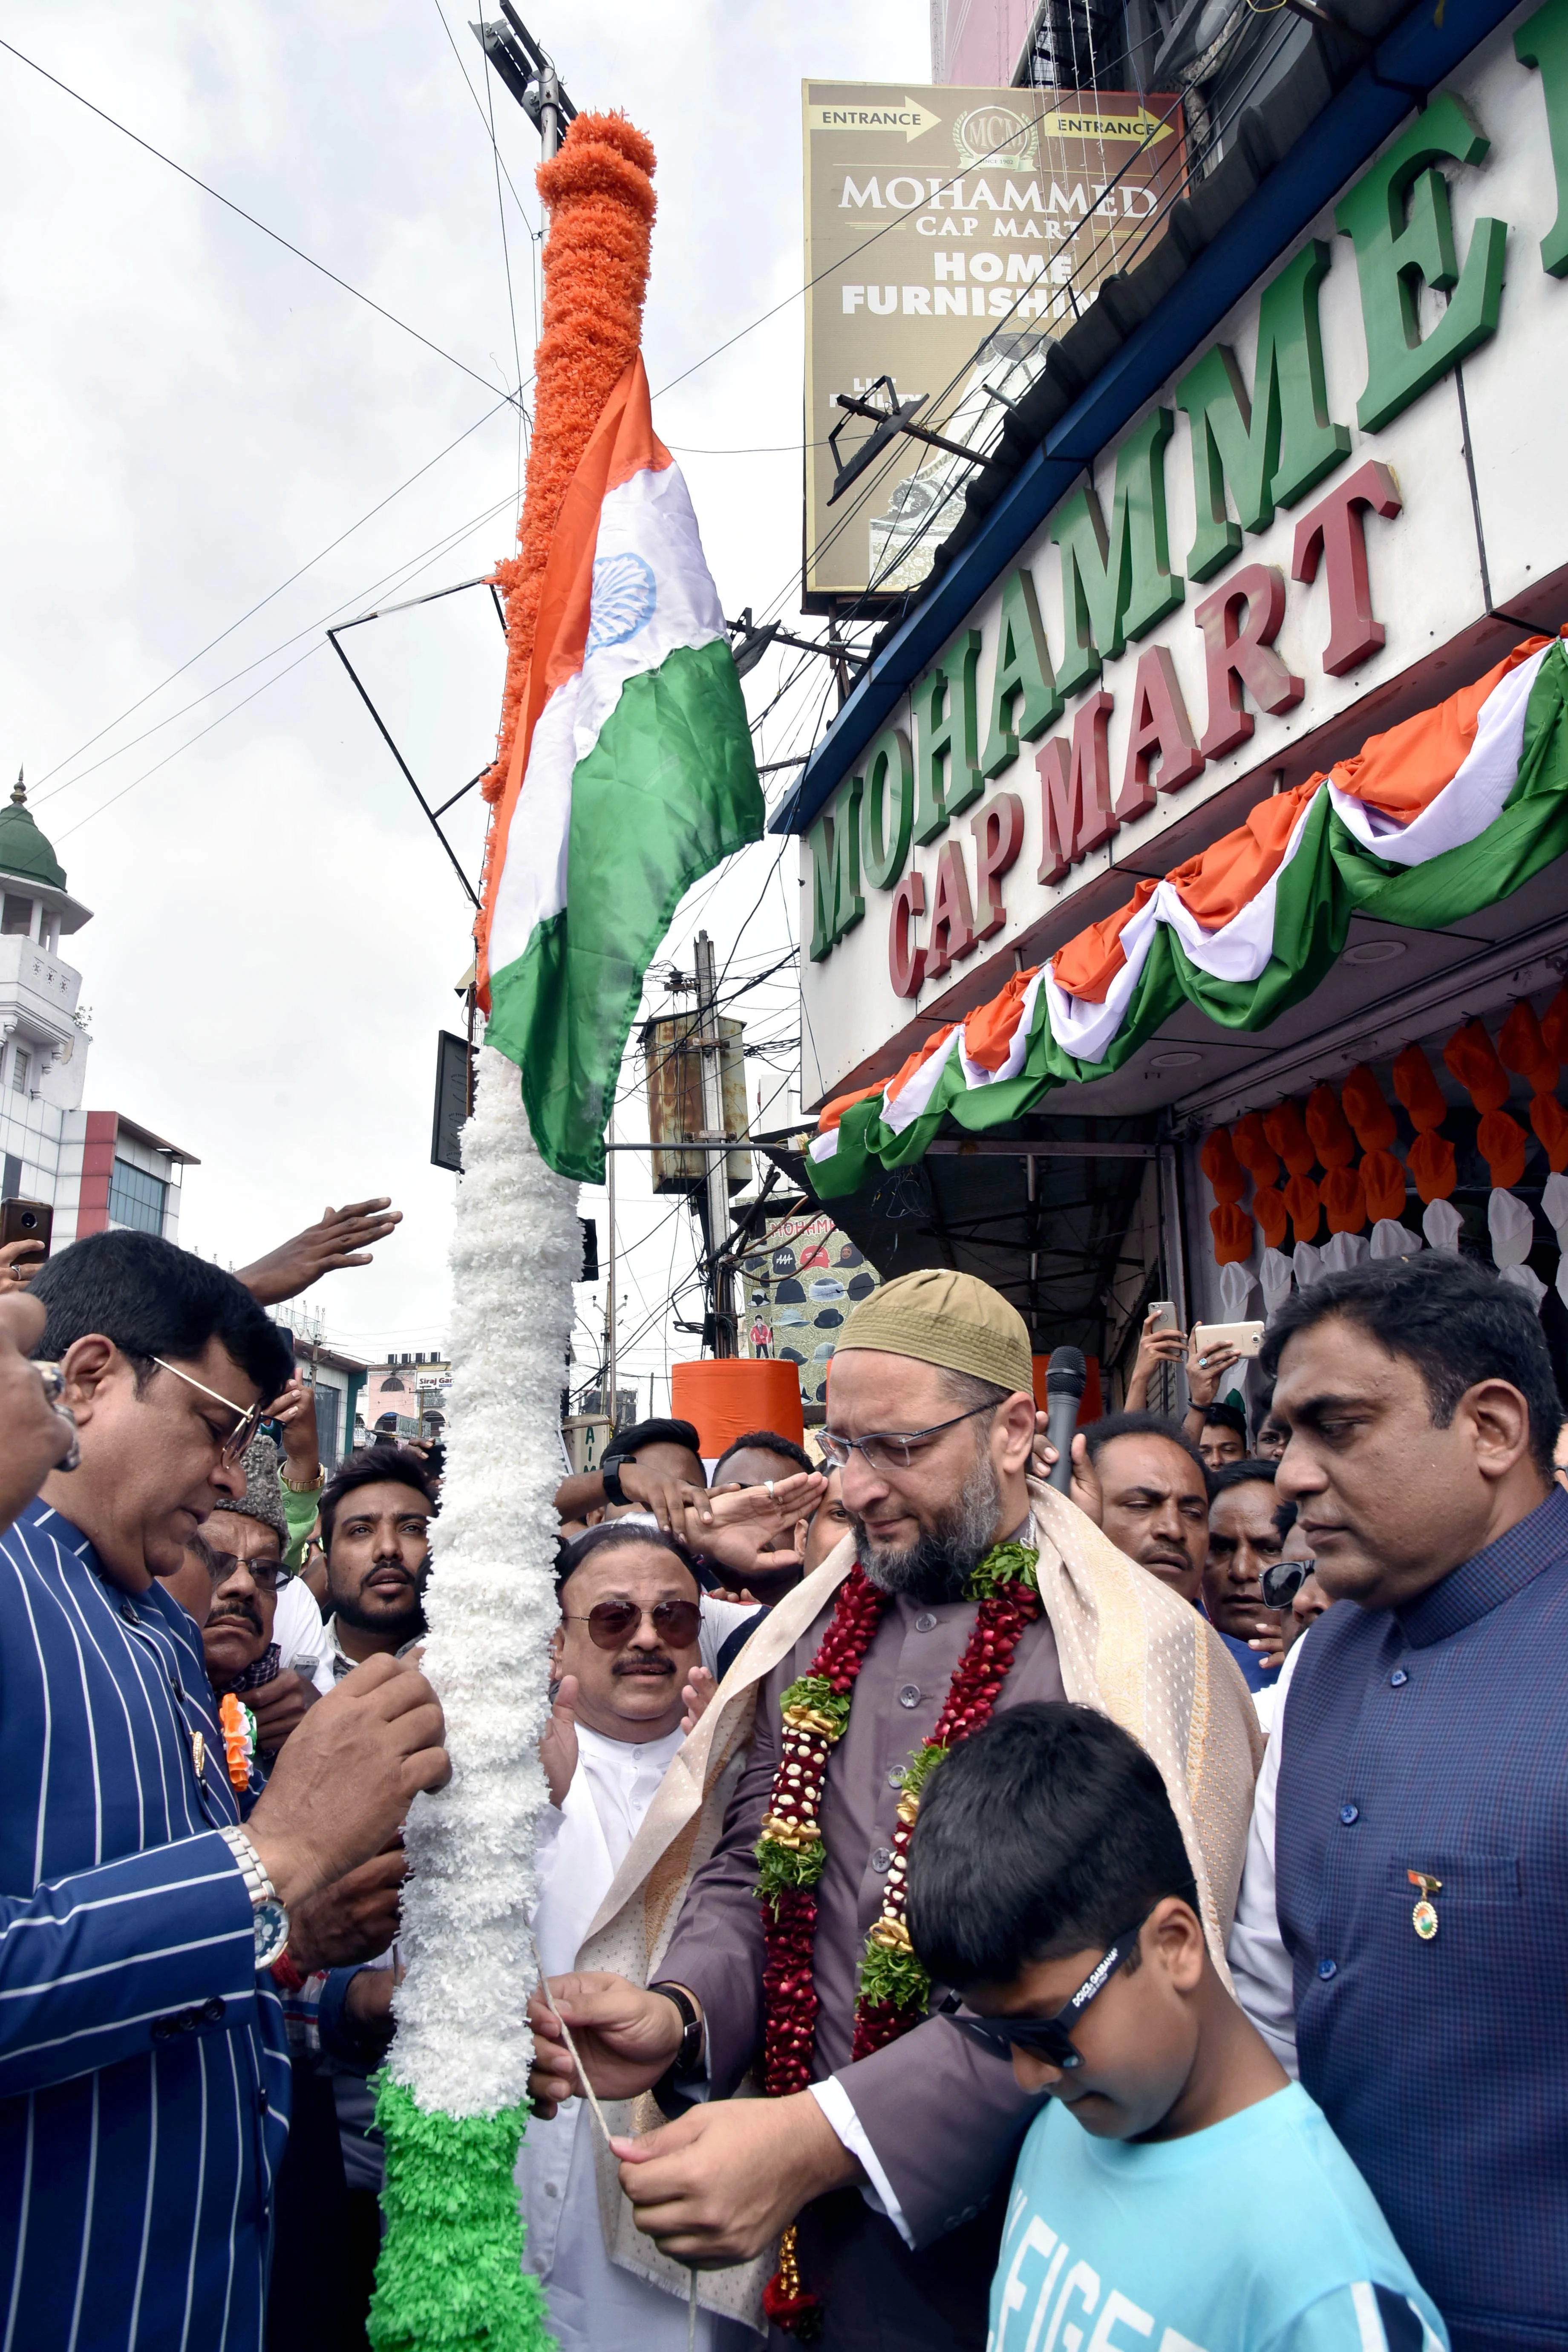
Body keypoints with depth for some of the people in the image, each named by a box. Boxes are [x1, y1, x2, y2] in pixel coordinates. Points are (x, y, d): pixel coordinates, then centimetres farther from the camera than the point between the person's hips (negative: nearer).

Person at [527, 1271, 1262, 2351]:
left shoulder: (1127, 1651, -16)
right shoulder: (818, 1629, 2)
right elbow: (747, 1868, 7)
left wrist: (822, 2136, -29)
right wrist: (679, 2014, -13)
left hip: (1010, 2234, -4)